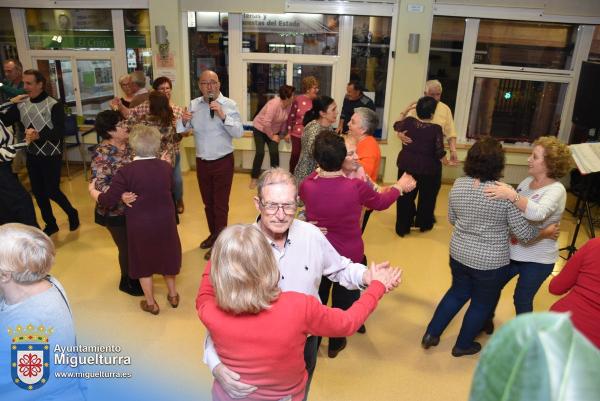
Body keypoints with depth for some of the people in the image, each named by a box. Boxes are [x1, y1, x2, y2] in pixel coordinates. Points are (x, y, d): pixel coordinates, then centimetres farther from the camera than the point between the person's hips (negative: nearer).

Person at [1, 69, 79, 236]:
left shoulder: (54, 105, -13)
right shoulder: (21, 105, 3)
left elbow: (60, 132, -21)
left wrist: (38, 135, -34)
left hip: (51, 155, -5)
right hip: (32, 155, 6)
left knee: (52, 191, -2)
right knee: (38, 192, 11)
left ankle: (72, 214, 24)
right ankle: (50, 224, 27)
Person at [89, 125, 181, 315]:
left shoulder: (126, 172, -18)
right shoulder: (166, 167, -7)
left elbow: (108, 201, -16)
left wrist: (92, 191, 4)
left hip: (140, 226, -3)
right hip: (165, 222, 3)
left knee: (143, 261, 17)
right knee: (165, 255, 24)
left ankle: (151, 303, 31)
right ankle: (173, 294, 39)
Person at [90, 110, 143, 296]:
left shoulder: (130, 145, 0)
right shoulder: (102, 153, -19)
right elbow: (99, 184, -25)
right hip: (116, 210, -6)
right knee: (126, 247, 10)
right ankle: (127, 282, 35)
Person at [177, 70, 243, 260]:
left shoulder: (229, 104, -8)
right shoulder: (194, 104, 3)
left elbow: (239, 133, -18)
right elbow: (181, 130, 2)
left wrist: (223, 116, -30)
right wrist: (184, 121, -20)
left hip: (223, 162, -4)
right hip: (202, 162, 4)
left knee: (220, 204, 4)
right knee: (208, 202, 19)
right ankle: (213, 234, 39)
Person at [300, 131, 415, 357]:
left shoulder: (307, 186, -21)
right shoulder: (357, 187, -26)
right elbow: (381, 202, -4)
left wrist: (319, 171, 17)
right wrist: (400, 186, 15)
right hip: (350, 257, -1)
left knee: (316, 300, 25)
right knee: (343, 301, 23)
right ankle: (335, 344, 44)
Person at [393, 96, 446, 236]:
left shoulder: (408, 121, -8)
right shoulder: (436, 129, -16)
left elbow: (396, 126, 14)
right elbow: (439, 152, -14)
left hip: (406, 165, 3)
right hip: (427, 168, -2)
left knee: (405, 196, 13)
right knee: (427, 197, 19)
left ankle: (402, 227, 18)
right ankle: (423, 224, 34)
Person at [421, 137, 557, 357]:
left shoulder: (458, 185, -7)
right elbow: (523, 233, -14)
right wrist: (545, 231, 4)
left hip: (459, 253, 4)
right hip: (490, 261, -4)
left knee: (458, 292, 26)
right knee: (482, 304, 19)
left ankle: (431, 334, 31)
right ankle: (463, 345, 37)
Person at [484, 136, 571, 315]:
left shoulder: (556, 190, -21)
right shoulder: (528, 181, 1)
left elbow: (538, 213, -41)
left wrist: (512, 195, -49)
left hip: (537, 259, -6)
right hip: (512, 251, 7)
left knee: (522, 300, 11)